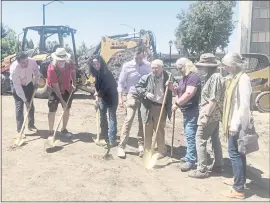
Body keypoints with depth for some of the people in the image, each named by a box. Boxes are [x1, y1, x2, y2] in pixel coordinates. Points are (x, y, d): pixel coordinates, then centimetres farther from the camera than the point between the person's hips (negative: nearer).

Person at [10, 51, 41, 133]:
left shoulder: (32, 61, -28)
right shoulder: (14, 69, -37)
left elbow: (37, 72, -3)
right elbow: (18, 87, -33)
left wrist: (36, 82, -9)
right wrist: (25, 101, -31)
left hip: (29, 83, 4)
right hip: (17, 84, -4)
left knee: (31, 105, 7)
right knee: (19, 106, -8)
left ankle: (31, 125, 21)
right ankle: (19, 129, -1)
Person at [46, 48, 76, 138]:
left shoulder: (70, 63, -19)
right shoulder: (51, 69, -31)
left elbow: (73, 71, 7)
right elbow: (56, 87, -27)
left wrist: (74, 83, -6)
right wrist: (62, 101, -25)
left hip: (67, 89, 4)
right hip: (54, 90, -4)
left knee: (67, 109, 9)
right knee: (52, 110, -4)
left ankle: (64, 129, 25)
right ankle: (51, 131, 10)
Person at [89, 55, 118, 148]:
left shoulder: (106, 73, -24)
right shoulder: (97, 73, 1)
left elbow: (105, 87, -23)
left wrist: (98, 95, -10)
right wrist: (97, 94, -1)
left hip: (111, 97, -9)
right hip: (103, 96, 9)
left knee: (112, 117, -7)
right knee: (102, 115, 19)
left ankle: (112, 140, -8)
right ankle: (104, 133, 36)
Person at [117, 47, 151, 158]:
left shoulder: (148, 66, -1)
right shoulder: (127, 66, -6)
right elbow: (121, 82, -2)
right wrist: (120, 98, -7)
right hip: (132, 96, -2)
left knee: (143, 122, 9)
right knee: (128, 120, -7)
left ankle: (141, 145, 21)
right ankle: (121, 146, -1)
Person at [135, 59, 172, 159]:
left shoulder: (167, 77, -3)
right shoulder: (146, 77, -5)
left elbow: (171, 93, 6)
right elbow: (137, 86, 2)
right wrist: (146, 93, -13)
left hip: (160, 107, -1)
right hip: (147, 107, 1)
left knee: (160, 130, 7)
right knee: (147, 129, 10)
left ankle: (162, 151, 20)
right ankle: (147, 150, 24)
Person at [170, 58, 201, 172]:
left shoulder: (193, 77, -16)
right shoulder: (184, 78, 15)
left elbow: (188, 94, -25)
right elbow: (179, 92, 22)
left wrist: (177, 104, -18)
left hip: (192, 110, -10)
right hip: (186, 110, 10)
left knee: (190, 135, -10)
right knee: (188, 134, 17)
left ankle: (191, 161, -6)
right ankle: (189, 156, 28)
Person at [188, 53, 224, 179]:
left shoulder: (215, 77, -20)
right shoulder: (211, 76, 12)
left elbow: (214, 100, -24)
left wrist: (206, 116, -22)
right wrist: (206, 114, 18)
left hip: (210, 115, -10)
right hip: (214, 115, 10)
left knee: (200, 140, -5)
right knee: (215, 139, 16)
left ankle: (202, 170, 0)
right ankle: (218, 165, 27)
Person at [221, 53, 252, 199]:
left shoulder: (243, 79, -18)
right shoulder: (235, 77, 11)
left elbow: (244, 104, -23)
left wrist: (236, 124, -22)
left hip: (238, 124, -10)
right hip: (234, 122, 10)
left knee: (234, 153, -5)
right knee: (238, 152, 19)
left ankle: (239, 189, 2)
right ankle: (238, 179, 34)